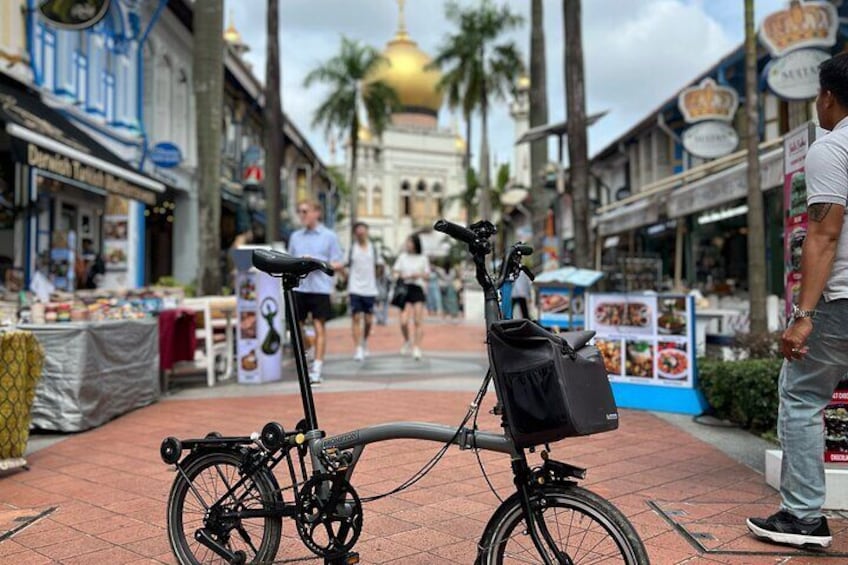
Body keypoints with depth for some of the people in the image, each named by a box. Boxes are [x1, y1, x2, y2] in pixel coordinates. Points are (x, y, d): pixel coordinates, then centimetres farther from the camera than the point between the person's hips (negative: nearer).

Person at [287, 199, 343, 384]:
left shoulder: (329, 236, 2)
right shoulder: (295, 236, 13)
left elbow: (339, 264, 1)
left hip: (320, 287, -3)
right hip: (298, 287, 4)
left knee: (319, 327, -2)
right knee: (297, 326, 5)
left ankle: (316, 370, 2)